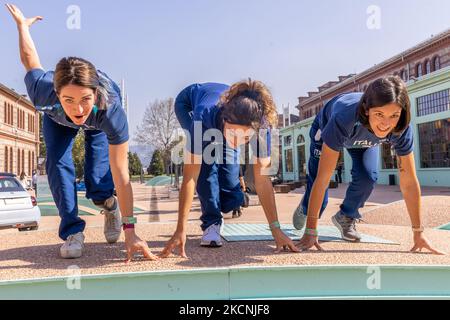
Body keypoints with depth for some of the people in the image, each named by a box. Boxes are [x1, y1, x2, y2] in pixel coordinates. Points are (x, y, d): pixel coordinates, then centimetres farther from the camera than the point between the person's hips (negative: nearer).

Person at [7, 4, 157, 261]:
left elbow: (121, 176, -43)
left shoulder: (111, 110, -47)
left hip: (98, 124, -2)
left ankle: (110, 204, 23)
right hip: (57, 119, 2)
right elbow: (31, 60, -18)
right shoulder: (43, 93, -42)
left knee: (97, 182, -14)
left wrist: (130, 231, -41)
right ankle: (73, 231, -4)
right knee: (58, 164, -20)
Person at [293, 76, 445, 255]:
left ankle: (345, 217, 10)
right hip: (326, 129, -2)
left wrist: (418, 233, -26)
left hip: (364, 139, 3)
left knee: (368, 177, -20)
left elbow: (409, 182, -29)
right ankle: (305, 209, 37)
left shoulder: (401, 129, -37)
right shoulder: (344, 119, -48)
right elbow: (322, 179, -46)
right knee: (315, 178, -1)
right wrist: (311, 231, -44)